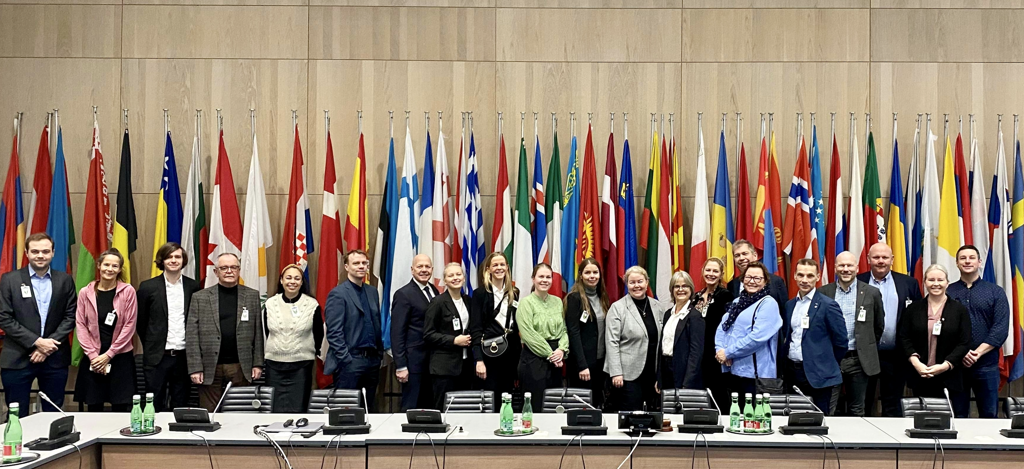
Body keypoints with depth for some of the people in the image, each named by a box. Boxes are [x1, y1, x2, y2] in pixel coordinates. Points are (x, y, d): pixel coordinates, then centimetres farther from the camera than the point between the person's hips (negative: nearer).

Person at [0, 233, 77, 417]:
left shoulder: (65, 280, 7)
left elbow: (70, 316, 4)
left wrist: (49, 344, -9)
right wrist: (36, 342, -13)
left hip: (55, 358, 2)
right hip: (18, 359, -2)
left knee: (53, 414, 7)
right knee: (17, 416, 2)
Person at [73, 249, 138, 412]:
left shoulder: (128, 291, -2)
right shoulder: (86, 292, 4)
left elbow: (129, 325, -4)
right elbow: (80, 325, 3)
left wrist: (109, 355, -8)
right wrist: (93, 355, -7)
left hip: (120, 357, -1)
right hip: (93, 358, 1)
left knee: (120, 409, 0)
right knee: (93, 408, 3)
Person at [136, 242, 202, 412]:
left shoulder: (193, 287, 4)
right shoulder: (148, 287, -2)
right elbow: (140, 322, 6)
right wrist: (151, 347, 9)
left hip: (183, 357, 2)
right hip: (157, 358, -2)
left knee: (180, 407, 8)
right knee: (154, 409, 3)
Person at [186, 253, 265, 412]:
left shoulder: (252, 296, 8)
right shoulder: (200, 297, 3)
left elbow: (258, 332, 7)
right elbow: (191, 335, 0)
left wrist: (258, 364, 2)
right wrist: (195, 368, -6)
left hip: (241, 368, 1)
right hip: (210, 369, -1)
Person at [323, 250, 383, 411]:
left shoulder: (372, 291, 14)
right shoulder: (337, 294, -7)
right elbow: (334, 332, -12)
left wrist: (379, 353, 11)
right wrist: (346, 360, -17)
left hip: (372, 360, 7)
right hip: (349, 361, -7)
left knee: (368, 410, 10)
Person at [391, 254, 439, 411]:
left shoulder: (434, 291, 11)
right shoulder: (403, 295, -9)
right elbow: (397, 333, -12)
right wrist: (400, 366, -16)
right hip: (414, 361, -7)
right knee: (412, 409, 0)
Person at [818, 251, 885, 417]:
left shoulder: (871, 293, 3)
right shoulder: (824, 292, 4)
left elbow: (879, 327, 13)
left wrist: (866, 346, 12)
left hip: (858, 360, 0)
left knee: (857, 411, 8)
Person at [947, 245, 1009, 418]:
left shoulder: (996, 292, 6)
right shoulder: (947, 293, 5)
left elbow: (1001, 328, -3)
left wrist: (978, 352, -13)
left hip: (986, 364, 0)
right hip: (954, 363, 0)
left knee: (989, 415, 3)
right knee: (957, 416, 7)